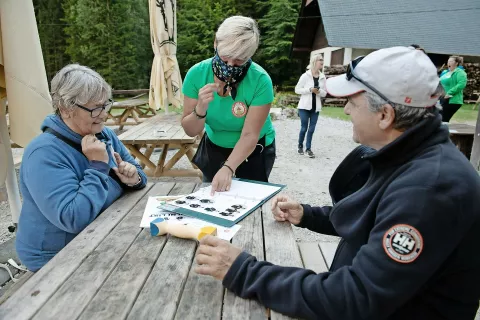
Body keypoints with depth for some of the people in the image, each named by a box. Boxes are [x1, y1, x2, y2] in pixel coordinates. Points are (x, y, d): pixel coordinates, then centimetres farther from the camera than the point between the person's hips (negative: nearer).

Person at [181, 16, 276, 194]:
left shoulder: (260, 81, -27)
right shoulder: (197, 74, -19)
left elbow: (249, 135, -27)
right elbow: (191, 131, -15)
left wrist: (228, 168, -41)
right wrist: (200, 109, -35)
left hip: (254, 150, -2)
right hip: (214, 147, 3)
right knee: (211, 196, 18)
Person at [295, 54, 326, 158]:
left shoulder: (322, 77, 4)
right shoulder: (305, 76, -7)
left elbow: (324, 93, 9)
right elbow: (297, 89, -6)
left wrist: (319, 91, -13)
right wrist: (309, 89, -18)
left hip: (316, 107, 4)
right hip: (305, 106, -4)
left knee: (311, 129, 6)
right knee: (304, 128, 2)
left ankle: (308, 148, 17)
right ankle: (300, 146, 24)